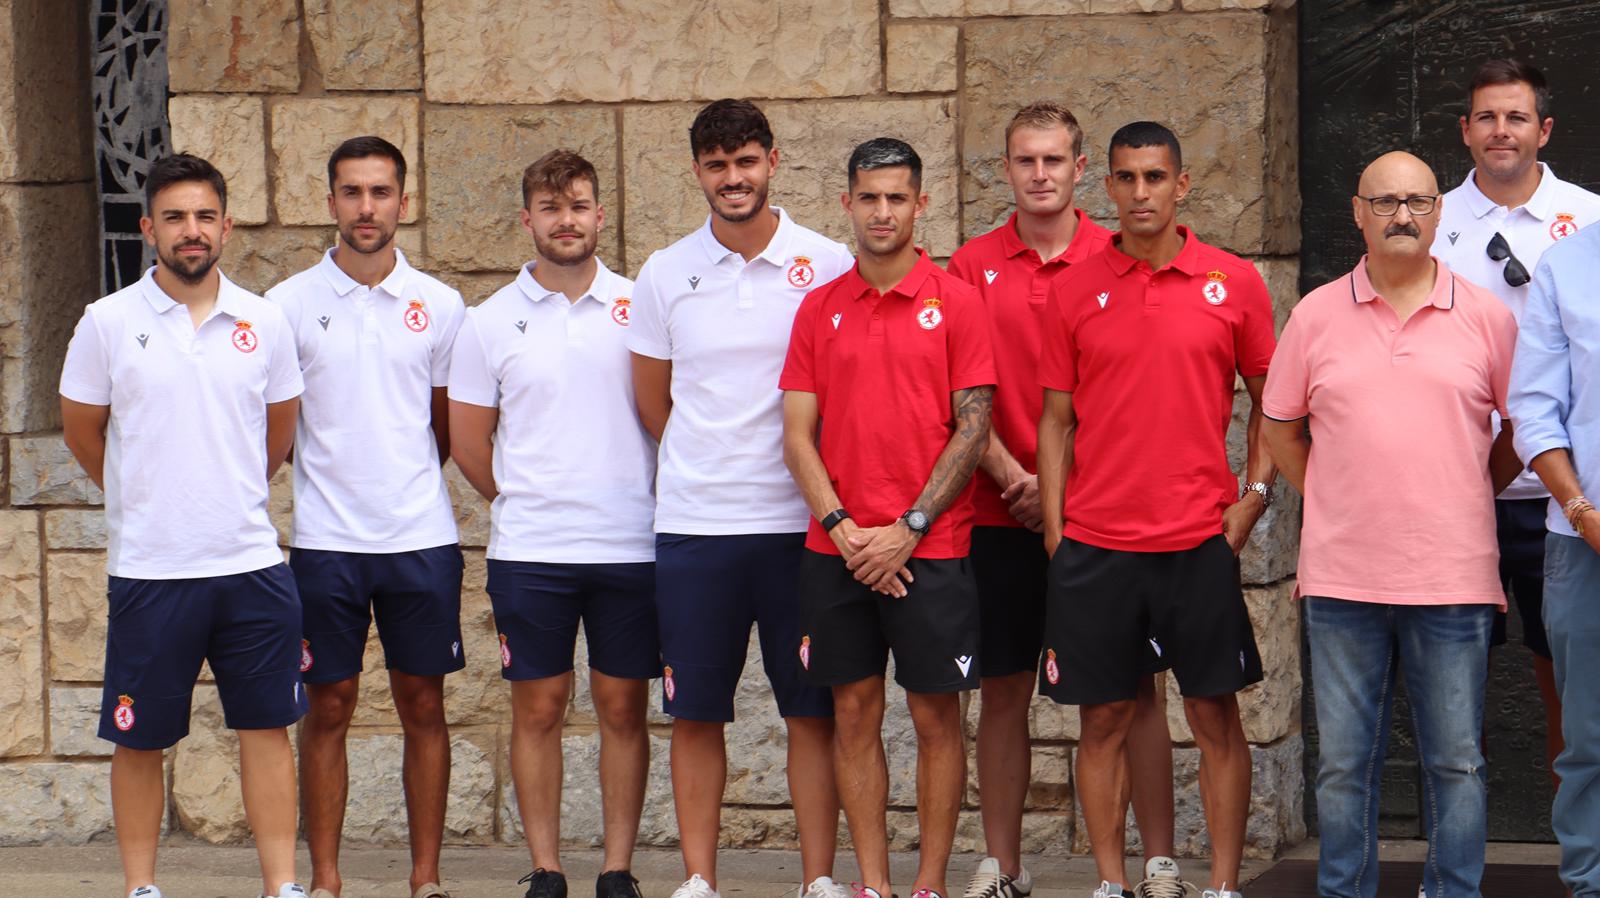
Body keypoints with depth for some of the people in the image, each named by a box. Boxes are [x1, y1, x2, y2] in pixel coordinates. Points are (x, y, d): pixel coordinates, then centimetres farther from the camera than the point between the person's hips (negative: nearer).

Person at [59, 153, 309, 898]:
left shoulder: (264, 322, 4)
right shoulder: (108, 323, -2)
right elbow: (82, 432, 8)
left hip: (252, 563, 2)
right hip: (148, 568, -2)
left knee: (267, 726, 5)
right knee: (140, 739, 6)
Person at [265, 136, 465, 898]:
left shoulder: (438, 306, 6)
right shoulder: (290, 304, 1)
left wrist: (403, 484, 10)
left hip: (422, 539, 1)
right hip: (325, 541, -1)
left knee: (423, 706, 5)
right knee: (328, 709, 3)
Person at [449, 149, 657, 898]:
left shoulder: (640, 308, 4)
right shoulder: (491, 322, 4)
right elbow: (468, 440, 10)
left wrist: (650, 501, 4)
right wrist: (527, 504, 10)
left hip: (630, 546, 0)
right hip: (528, 551, 0)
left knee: (623, 706, 4)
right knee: (538, 707, 3)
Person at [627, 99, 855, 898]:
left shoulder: (827, 267, 1)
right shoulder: (664, 276, 6)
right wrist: (707, 473, 13)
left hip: (800, 523, -1)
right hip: (692, 528, 2)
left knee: (813, 709, 2)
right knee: (694, 712, 5)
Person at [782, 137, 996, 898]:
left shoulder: (955, 301, -1)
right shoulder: (820, 308, 7)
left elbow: (972, 429, -4)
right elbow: (797, 434, 5)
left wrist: (907, 530, -10)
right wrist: (845, 532, -7)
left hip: (930, 549, -3)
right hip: (837, 551, 3)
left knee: (936, 715, 1)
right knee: (854, 713, 6)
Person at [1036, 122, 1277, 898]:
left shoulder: (1233, 283, 2)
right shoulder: (1074, 289, 5)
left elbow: (1270, 402, 11)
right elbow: (1056, 418, 8)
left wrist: (1254, 494, -1)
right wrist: (1054, 533, 2)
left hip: (1200, 538, -1)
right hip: (1094, 542, 1)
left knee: (1215, 715, 1)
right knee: (1103, 717, 5)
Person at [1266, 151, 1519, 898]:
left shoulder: (1486, 316, 4)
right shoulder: (1316, 316, 6)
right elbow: (1279, 430, 14)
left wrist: (1466, 498, 9)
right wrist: (1338, 501, 9)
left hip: (1453, 579, -1)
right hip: (1341, 577, 1)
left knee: (1458, 762, 2)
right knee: (1343, 764, 6)